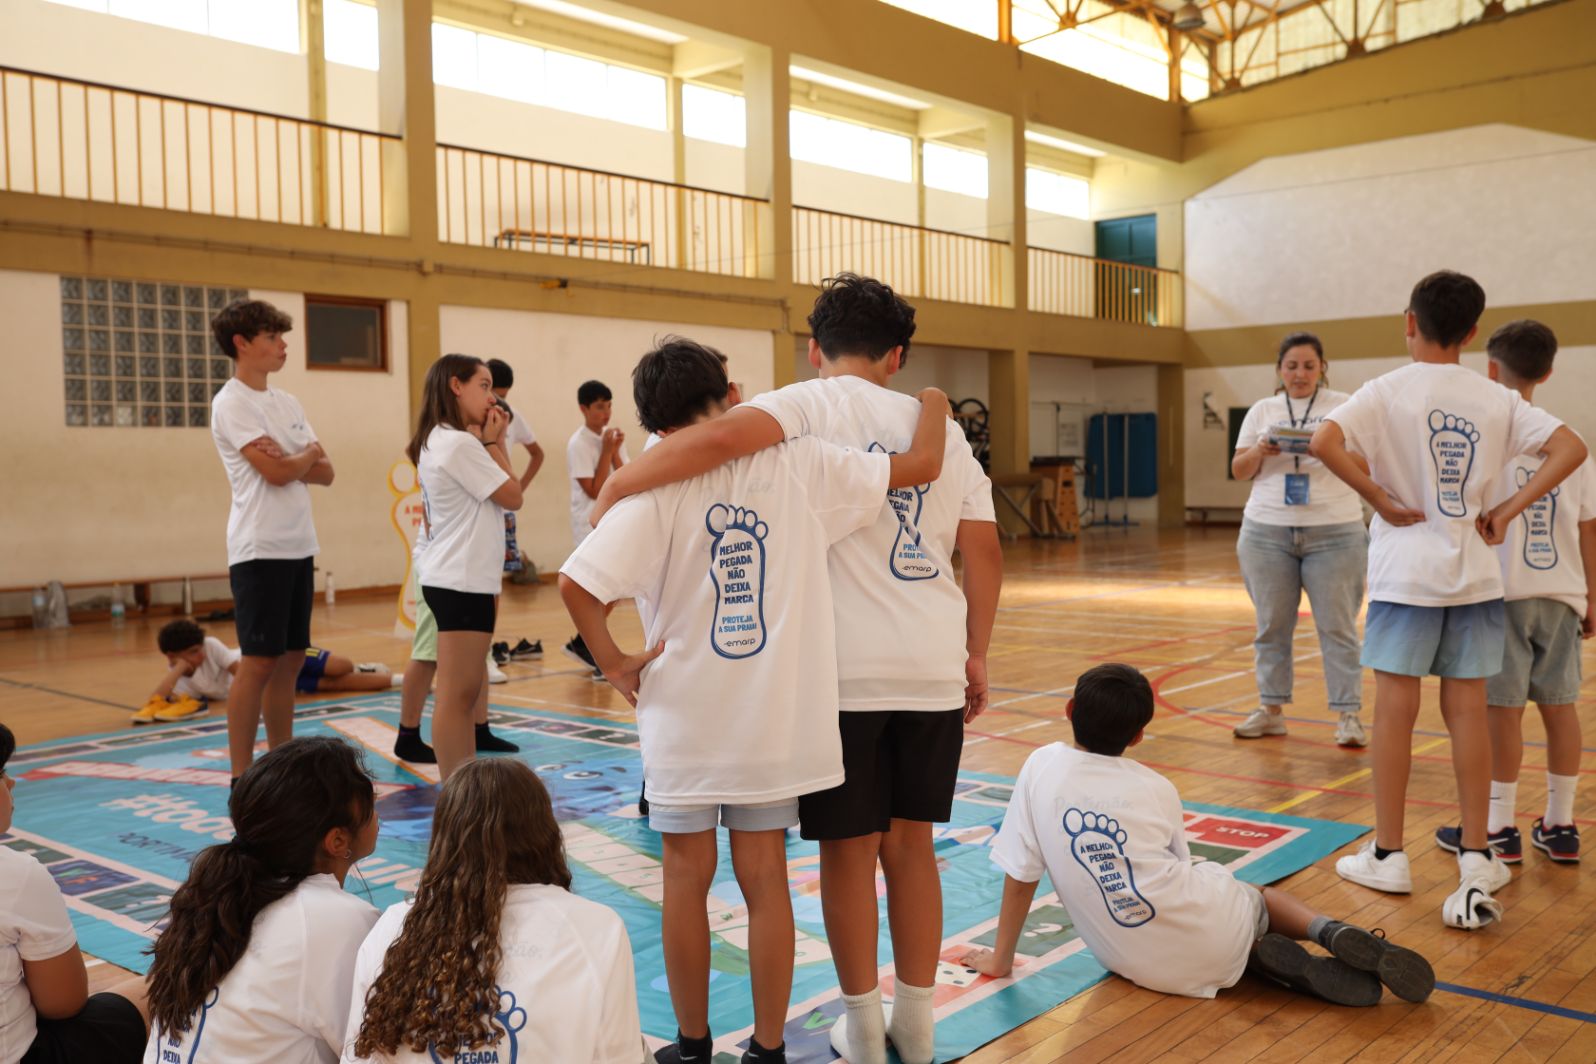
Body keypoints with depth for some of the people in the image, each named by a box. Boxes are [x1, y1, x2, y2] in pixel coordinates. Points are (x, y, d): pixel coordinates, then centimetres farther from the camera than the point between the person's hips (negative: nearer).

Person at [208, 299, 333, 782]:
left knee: (290, 659, 11)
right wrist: (309, 454, 2)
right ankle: (241, 776, 2)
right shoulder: (231, 403, -9)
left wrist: (289, 459, -9)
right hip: (260, 549, -8)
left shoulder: (287, 403, 15)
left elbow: (325, 473, 10)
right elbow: (277, 473, -18)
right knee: (258, 663, -5)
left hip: (299, 546, 8)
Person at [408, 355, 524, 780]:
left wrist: (491, 442, 8)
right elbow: (513, 497, -13)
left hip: (458, 579, 11)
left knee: (466, 691, 15)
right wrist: (492, 443, -4)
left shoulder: (436, 442, 15)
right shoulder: (461, 444, -16)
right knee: (457, 695, -6)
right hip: (462, 582, -11)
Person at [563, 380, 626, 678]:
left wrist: (615, 452, -10)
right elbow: (594, 490, -16)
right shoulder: (578, 444, -11)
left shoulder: (612, 438, 8)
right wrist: (607, 451, -15)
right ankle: (598, 656, 4)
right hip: (591, 527, -7)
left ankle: (582, 644, 26)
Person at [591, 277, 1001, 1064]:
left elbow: (721, 437, -24)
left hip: (844, 670, -4)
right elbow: (984, 551, 9)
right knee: (911, 846, 16)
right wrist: (976, 654, 18)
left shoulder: (810, 406, -3)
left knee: (847, 851, 10)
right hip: (934, 668, 4)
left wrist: (613, 487, -16)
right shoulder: (938, 427, 11)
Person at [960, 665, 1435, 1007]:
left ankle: (1277, 964, 0)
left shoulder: (1041, 767, -4)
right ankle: (1332, 933, 1)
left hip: (1143, 967, 0)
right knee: (1260, 896, 33)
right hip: (1213, 938, 0)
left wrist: (1000, 959, 9)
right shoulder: (1157, 789, 0)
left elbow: (1020, 874, -3)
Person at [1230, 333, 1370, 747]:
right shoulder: (1262, 410, 11)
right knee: (1272, 624, 6)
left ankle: (1348, 715, 3)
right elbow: (1239, 470, 10)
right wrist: (1259, 452, -11)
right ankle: (1271, 709, 15)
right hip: (1267, 531, 2)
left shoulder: (1343, 406, 5)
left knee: (1337, 626, -1)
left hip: (1334, 533, -2)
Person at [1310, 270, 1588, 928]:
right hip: (1474, 572, 3)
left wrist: (1381, 499, -13)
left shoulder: (1390, 392, -7)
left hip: (1406, 569, -3)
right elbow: (1569, 448, -2)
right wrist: (1508, 511, -2)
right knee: (1468, 712, 8)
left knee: (1395, 710, 5)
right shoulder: (1496, 399, 3)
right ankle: (1476, 861, 10)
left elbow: (1324, 442, -23)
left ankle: (1388, 856, 14)